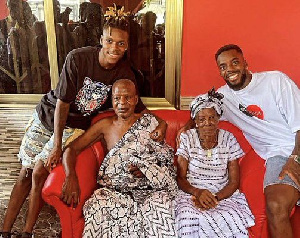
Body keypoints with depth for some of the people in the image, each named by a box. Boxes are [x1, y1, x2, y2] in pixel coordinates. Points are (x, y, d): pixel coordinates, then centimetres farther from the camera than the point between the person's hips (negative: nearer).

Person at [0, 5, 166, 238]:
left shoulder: (124, 72, -14)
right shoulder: (78, 58, -23)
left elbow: (137, 105, -2)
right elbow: (63, 102, -21)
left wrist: (160, 122, -20)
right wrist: (56, 144, -20)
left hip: (76, 126, 0)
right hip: (48, 115, 0)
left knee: (39, 172, -12)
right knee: (25, 174, 5)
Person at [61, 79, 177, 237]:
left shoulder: (149, 122, 8)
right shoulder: (105, 125, 10)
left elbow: (166, 159, 9)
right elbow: (71, 149, 6)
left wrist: (145, 170, -12)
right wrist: (71, 177, -13)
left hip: (149, 189, -1)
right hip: (113, 190, 1)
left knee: (160, 210, -32)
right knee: (98, 209, -31)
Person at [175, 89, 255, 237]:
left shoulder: (228, 139, 2)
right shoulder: (187, 138, 0)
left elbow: (234, 181, 1)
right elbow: (180, 178, -1)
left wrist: (215, 198, -16)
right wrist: (198, 192, -20)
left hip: (223, 195, 1)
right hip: (192, 193, 0)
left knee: (230, 222, -29)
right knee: (189, 222, -31)